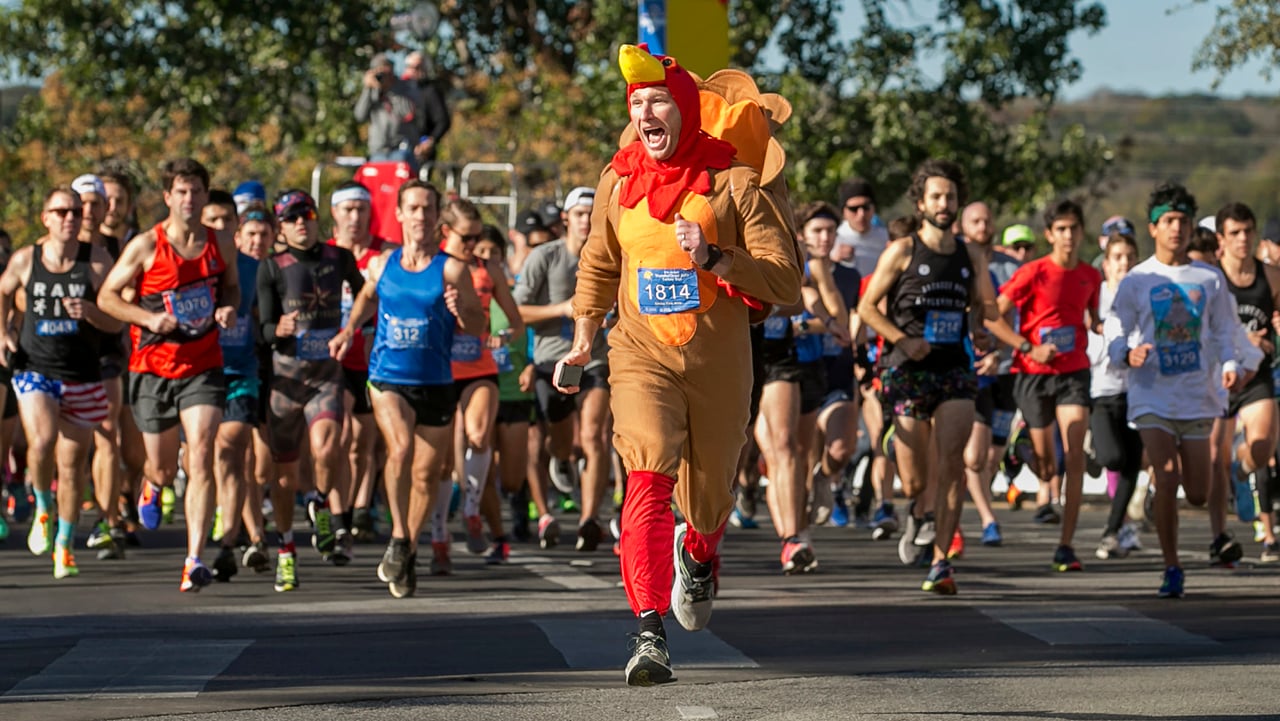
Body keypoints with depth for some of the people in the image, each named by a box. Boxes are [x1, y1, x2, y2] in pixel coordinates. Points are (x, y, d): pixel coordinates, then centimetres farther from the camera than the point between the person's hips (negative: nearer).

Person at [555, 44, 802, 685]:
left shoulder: (735, 181, -8)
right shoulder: (618, 181, 3)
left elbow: (784, 282, -13)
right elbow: (599, 265, 21)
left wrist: (713, 257, -26)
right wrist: (582, 342, 22)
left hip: (718, 363, -1)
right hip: (642, 358, 1)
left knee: (707, 498, 13)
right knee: (648, 478, -22)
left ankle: (697, 557, 52)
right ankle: (650, 633, -27)